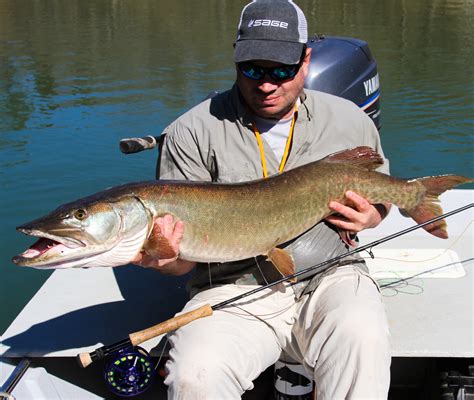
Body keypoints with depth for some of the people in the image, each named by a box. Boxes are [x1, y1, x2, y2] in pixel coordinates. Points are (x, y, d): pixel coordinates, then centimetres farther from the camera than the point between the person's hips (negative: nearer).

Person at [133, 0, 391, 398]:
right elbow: (181, 256, 0)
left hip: (328, 276, 2)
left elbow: (380, 198, 24)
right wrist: (166, 257, -25)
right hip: (232, 288, -1)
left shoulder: (350, 121, 7)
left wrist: (367, 217, -1)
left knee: (361, 338, -31)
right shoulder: (193, 132, -2)